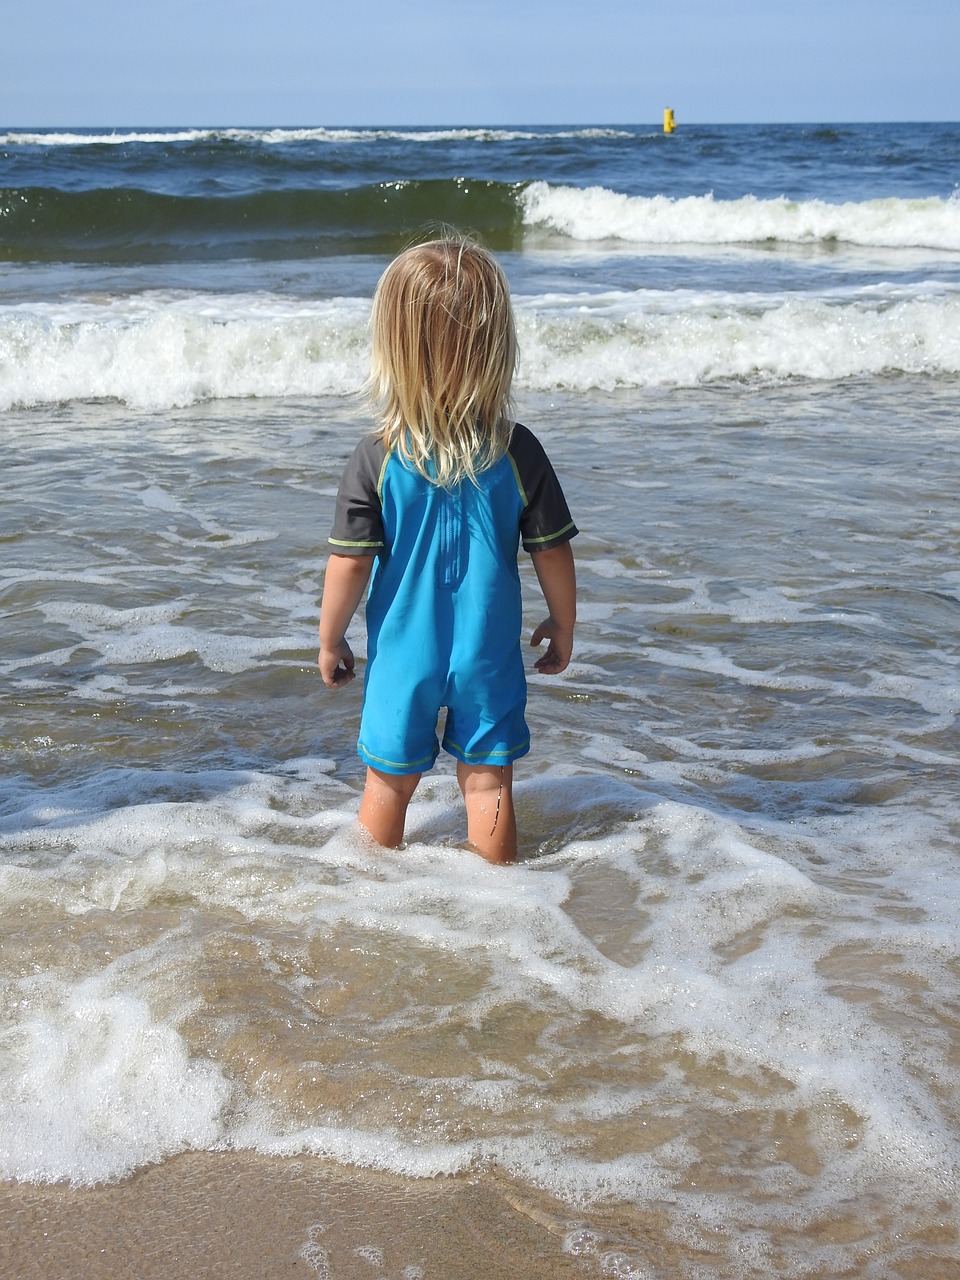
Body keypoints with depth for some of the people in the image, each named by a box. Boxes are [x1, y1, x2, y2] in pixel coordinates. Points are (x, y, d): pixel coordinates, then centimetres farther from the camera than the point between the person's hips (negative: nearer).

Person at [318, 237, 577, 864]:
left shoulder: (376, 460, -16)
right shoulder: (519, 453, -12)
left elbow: (349, 565, -13)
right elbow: (554, 554, -5)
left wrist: (330, 641, 3)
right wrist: (563, 628, 12)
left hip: (403, 654, 0)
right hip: (490, 655, 1)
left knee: (390, 781, 16)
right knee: (488, 778, 12)